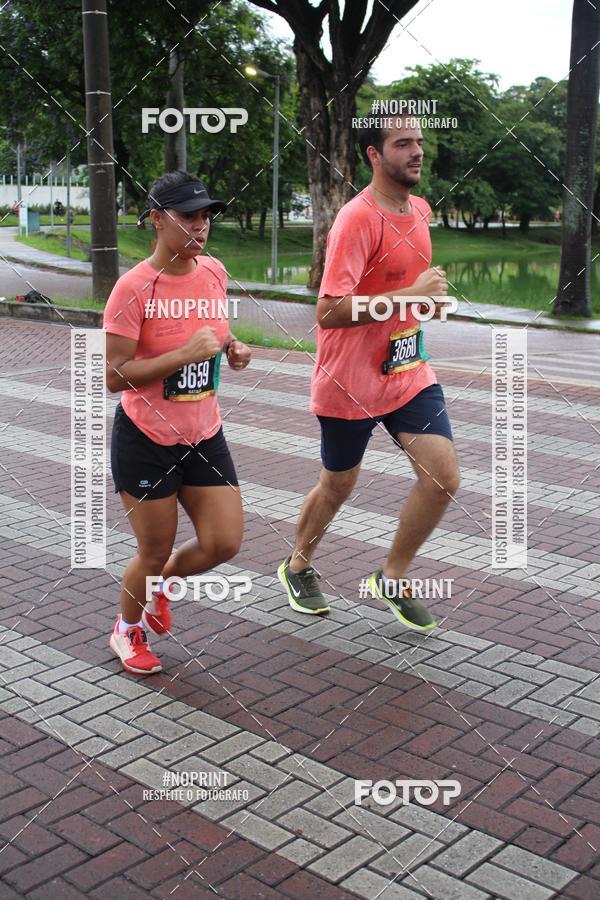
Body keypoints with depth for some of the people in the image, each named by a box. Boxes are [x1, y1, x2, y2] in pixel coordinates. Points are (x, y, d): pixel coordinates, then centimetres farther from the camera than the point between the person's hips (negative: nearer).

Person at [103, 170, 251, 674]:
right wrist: (185, 354, -27)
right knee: (155, 551, 6)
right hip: (146, 442, -5)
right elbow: (114, 376, -20)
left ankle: (161, 584, 35)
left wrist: (232, 348, -1)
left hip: (204, 436, 6)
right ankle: (128, 630, 36)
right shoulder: (135, 287, -18)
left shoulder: (215, 272, 1)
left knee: (224, 544, 3)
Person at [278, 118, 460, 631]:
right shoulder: (357, 219, -20)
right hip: (351, 381, -6)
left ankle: (393, 580, 16)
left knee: (444, 478, -6)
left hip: (409, 371, 7)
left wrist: (428, 295, 8)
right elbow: (328, 312, -27)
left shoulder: (420, 210, 7)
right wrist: (410, 295, -28)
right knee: (338, 485, 11)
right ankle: (298, 567, 40)